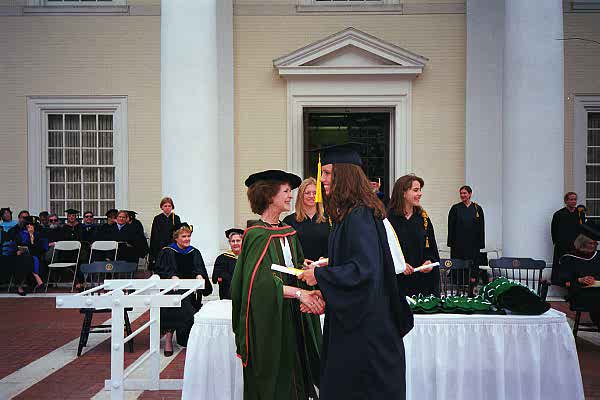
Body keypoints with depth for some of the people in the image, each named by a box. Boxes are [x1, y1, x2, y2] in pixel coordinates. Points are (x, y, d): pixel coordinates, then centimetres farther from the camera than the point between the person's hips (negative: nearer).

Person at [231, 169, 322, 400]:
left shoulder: (289, 233, 10)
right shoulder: (257, 236, -14)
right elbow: (260, 282, -23)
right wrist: (299, 292, -28)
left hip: (292, 318, 7)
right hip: (267, 321, -7)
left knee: (293, 379, 12)